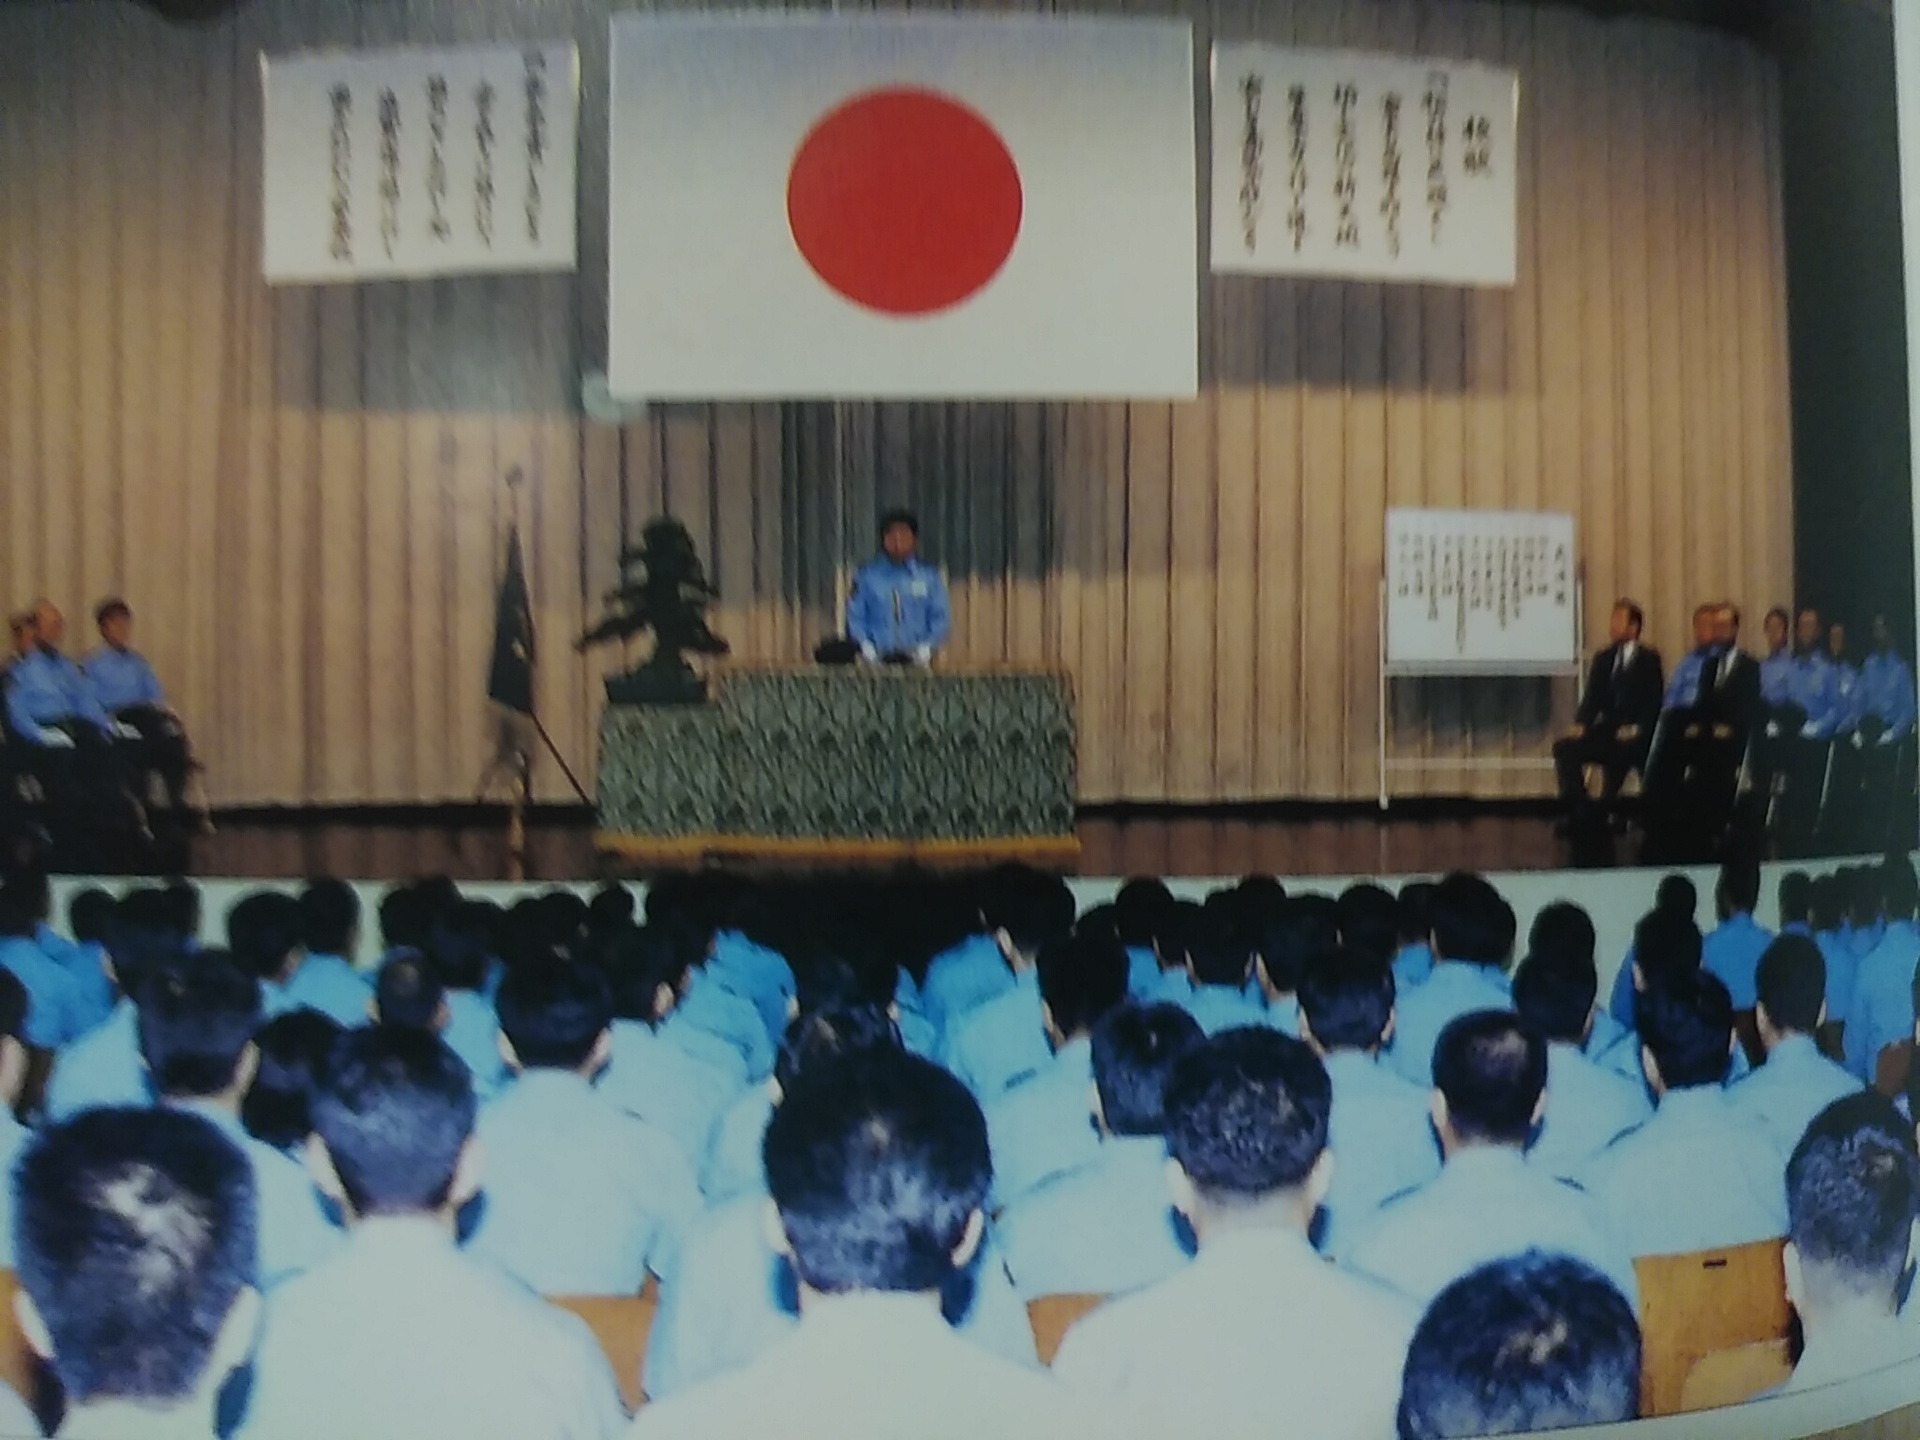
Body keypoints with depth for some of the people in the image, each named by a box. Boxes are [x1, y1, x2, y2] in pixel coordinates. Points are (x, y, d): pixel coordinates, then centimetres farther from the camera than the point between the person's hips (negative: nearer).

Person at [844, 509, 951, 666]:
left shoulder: (929, 576, 8)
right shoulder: (867, 575, 5)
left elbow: (941, 617, 7)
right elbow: (855, 615, 5)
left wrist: (927, 647, -9)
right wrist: (866, 646, -10)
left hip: (916, 659, 1)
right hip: (878, 660, -1)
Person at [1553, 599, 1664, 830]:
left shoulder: (1649, 658, 3)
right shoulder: (1603, 658, 15)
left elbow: (1654, 700, -7)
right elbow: (1592, 698, 7)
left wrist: (1636, 728, -23)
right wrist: (1580, 725, -12)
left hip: (1636, 737, -5)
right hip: (1607, 731, 5)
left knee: (1619, 750, -37)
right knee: (1564, 747, -19)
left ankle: (1605, 813, -24)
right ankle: (1581, 812, -14)